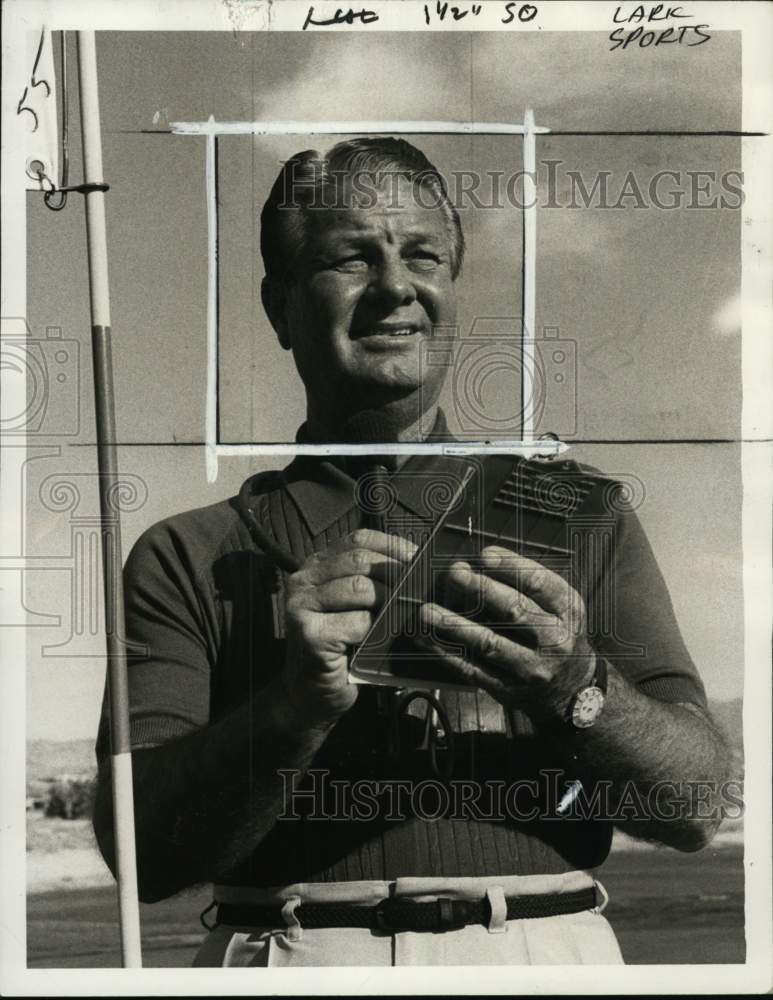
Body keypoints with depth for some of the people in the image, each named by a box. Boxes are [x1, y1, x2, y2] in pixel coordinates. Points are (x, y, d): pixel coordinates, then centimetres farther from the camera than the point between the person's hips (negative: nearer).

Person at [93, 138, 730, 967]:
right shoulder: (190, 554, 8)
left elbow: (697, 806, 6)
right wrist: (298, 707, -17)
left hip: (545, 949, 1)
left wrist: (580, 691, -13)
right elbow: (141, 847, -1)